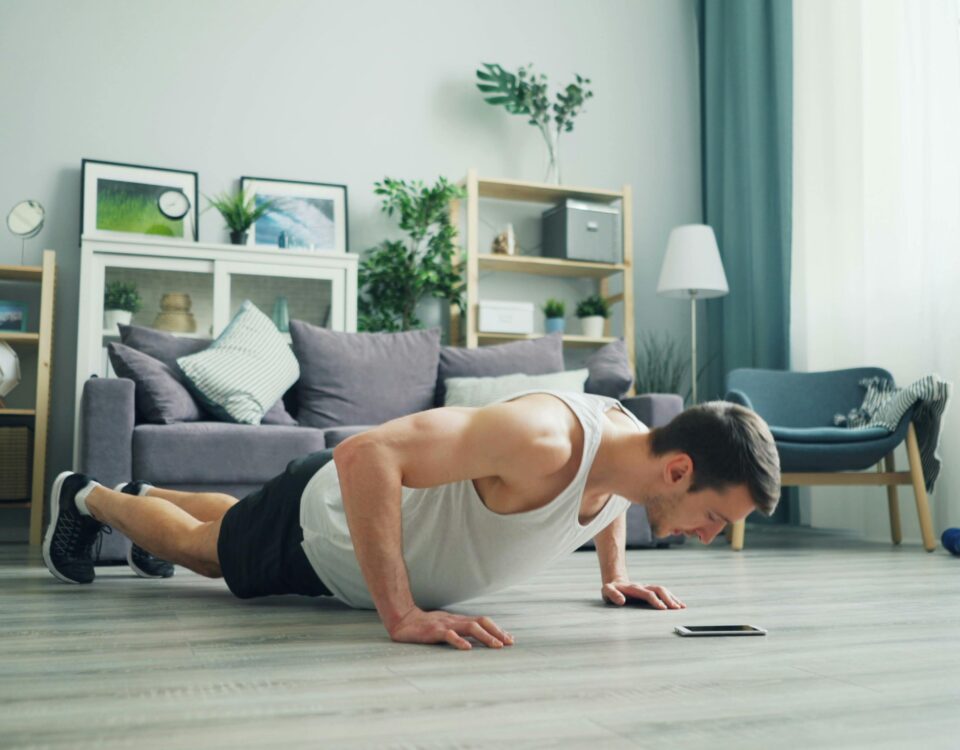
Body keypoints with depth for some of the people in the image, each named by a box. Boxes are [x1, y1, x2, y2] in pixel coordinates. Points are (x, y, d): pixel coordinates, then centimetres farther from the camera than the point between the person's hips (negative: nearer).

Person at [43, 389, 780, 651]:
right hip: (324, 516, -7)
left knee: (227, 546, 36)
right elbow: (364, 454, -48)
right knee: (198, 548, 25)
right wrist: (402, 615, -48)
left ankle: (147, 493, 63)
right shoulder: (544, 440, -45)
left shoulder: (633, 442, -18)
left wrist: (615, 574, 0)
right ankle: (88, 498, 52)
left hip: (373, 520, 7)